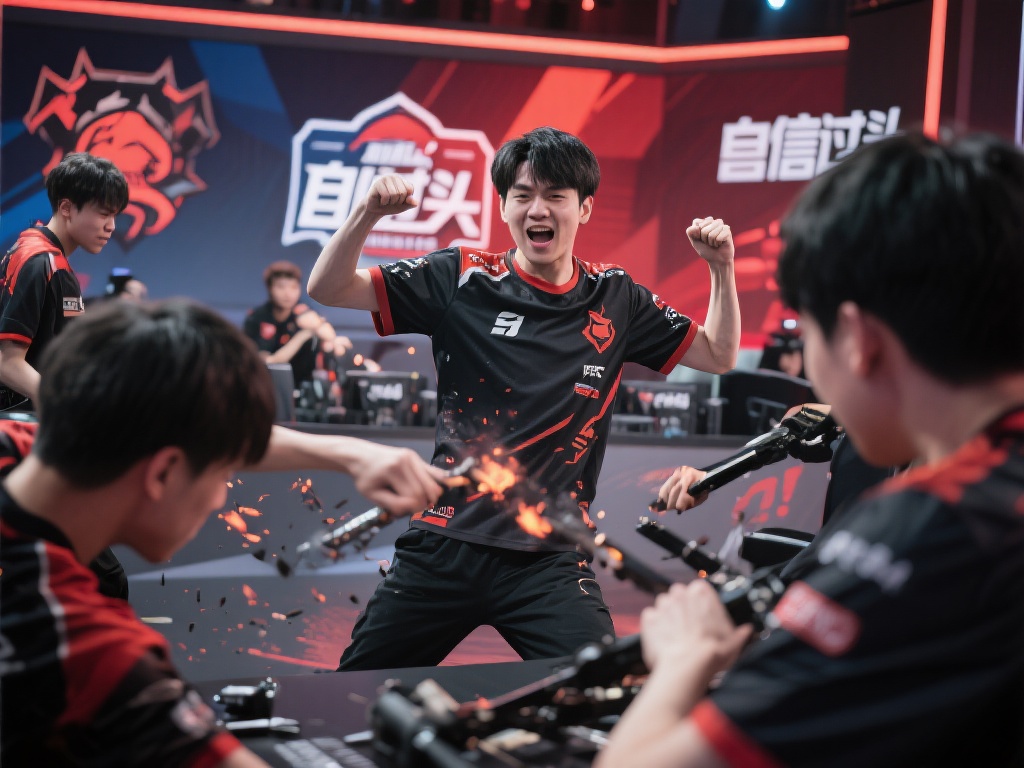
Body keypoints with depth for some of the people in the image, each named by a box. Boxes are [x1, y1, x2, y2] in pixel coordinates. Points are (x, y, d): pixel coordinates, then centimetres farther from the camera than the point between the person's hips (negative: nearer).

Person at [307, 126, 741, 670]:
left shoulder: (615, 298, 7)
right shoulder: (461, 281, 0)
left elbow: (719, 355, 14)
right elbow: (328, 289, -2)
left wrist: (722, 268, 0)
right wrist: (368, 213, -18)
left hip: (549, 558, 0)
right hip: (444, 546, 0)